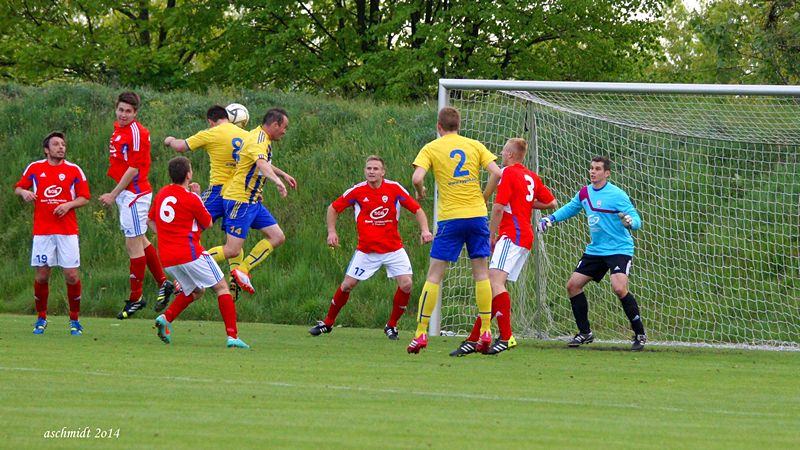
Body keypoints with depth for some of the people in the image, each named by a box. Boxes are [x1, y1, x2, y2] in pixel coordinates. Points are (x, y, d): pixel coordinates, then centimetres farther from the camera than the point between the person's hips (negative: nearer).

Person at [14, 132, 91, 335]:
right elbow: (18, 187, 15)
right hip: (42, 232, 0)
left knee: (72, 276, -5)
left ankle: (74, 319, 10)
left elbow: (84, 198, 6)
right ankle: (41, 318, 17)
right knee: (42, 275, -1)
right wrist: (23, 192, -8)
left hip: (67, 232, 0)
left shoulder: (74, 170, 4)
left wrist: (69, 205, -12)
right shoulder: (34, 168, 6)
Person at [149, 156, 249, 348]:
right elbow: (208, 223, 5)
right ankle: (233, 336, -9)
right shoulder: (191, 199, -11)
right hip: (190, 253, -7)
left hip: (167, 258, 7)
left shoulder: (162, 194, 9)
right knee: (222, 287, 2)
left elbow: (150, 220, 22)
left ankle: (166, 318, 1)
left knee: (196, 291, 24)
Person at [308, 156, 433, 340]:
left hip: (393, 248, 0)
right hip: (366, 250, 0)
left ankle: (391, 325, 4)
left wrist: (425, 230, -18)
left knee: (406, 284, -15)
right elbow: (333, 208, 8)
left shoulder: (394, 188, -7)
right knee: (347, 285, -1)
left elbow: (417, 209, -3)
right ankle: (327, 323, 18)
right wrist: (331, 232, -3)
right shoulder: (357, 191, -6)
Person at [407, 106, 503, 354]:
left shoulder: (431, 148, 1)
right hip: (477, 215, 2)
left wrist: (421, 192, 7)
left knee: (434, 275, 2)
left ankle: (421, 333, -2)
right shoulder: (474, 145, 8)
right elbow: (496, 173, -2)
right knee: (481, 272, 10)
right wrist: (483, 199, 11)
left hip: (450, 217, -2)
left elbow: (417, 178, -14)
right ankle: (486, 331, 7)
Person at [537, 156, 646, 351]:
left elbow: (636, 220, -18)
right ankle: (585, 333, 19)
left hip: (619, 249, -8)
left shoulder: (617, 195, -14)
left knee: (619, 288, -26)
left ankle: (640, 334, -13)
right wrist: (551, 219, 9)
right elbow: (569, 209, 24)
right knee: (573, 285, 4)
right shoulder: (584, 193, 6)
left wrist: (630, 222, -41)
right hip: (595, 250, 8)